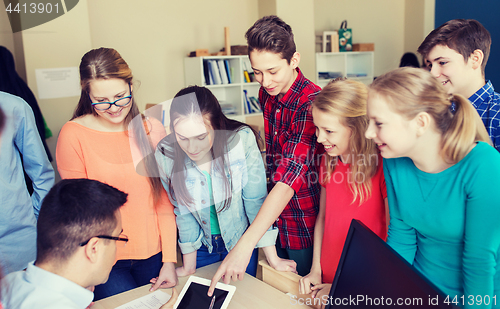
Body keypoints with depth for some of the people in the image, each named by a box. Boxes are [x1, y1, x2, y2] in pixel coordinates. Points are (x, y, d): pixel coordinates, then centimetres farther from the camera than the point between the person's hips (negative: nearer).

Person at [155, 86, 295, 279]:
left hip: (241, 242, -1)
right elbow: (183, 210, -9)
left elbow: (256, 201, -18)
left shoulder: (242, 140, -27)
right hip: (201, 247, 1)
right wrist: (189, 266, -3)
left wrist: (273, 260, -15)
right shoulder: (166, 154, -21)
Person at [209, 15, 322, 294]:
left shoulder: (310, 103, -26)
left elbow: (289, 177, -34)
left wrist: (245, 245, -40)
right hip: (275, 217, 7)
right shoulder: (267, 94, 0)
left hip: (304, 224, -7)